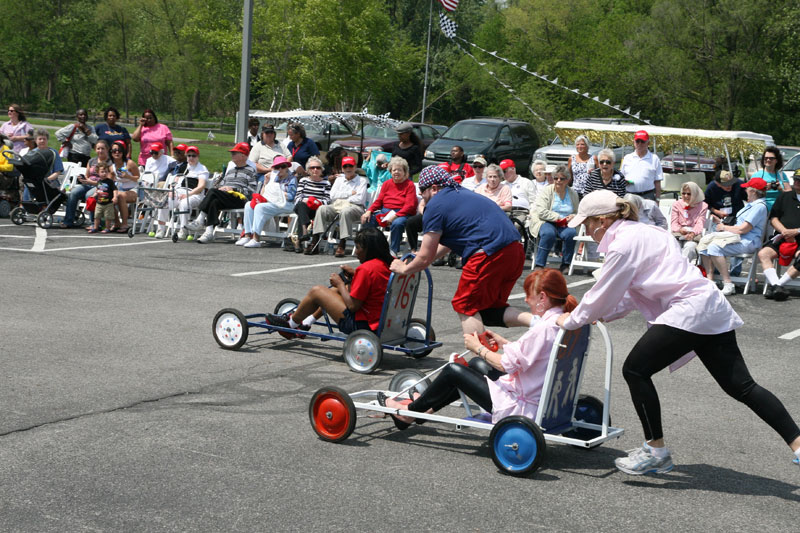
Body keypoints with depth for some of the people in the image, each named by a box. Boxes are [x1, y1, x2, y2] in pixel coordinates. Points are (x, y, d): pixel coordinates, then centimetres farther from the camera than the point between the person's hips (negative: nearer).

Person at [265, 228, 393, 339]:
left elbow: (352, 306, -19)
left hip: (362, 325, -9)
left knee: (316, 291, 2)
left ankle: (290, 323, 26)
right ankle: (305, 324, 37)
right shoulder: (386, 264, 3)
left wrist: (340, 284, -4)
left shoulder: (366, 269, -22)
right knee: (336, 289, 25)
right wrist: (354, 274, 8)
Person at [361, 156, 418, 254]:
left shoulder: (409, 185, 2)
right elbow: (378, 201, 15)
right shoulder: (386, 184, 18)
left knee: (397, 223, -40)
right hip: (384, 211, 5)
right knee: (366, 219, -19)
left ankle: (393, 251, -25)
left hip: (402, 213, -5)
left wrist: (395, 216, -21)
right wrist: (369, 211, -6)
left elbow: (409, 206, -8)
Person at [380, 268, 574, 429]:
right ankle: (427, 407, 32)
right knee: (476, 365, 23)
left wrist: (478, 348, -7)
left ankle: (410, 411, 21)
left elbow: (508, 364, -21)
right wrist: (503, 343, 15)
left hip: (522, 407, -10)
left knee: (453, 371, 2)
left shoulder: (544, 328, -25)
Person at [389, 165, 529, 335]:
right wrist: (419, 262, 37)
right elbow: (449, 242, 36)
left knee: (466, 307, 7)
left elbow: (425, 259, 3)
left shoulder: (435, 205, 0)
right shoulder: (462, 193, 27)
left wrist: (404, 268, 21)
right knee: (489, 309, 18)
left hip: (491, 254, -9)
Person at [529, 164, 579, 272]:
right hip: (546, 222, -3)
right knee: (549, 233, -37)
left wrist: (573, 217, -5)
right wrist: (559, 218, -15)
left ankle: (565, 265, -16)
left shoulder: (573, 193, 14)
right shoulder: (547, 191, 3)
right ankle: (539, 265, -28)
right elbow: (541, 212, -10)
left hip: (565, 225, 3)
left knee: (571, 233, -31)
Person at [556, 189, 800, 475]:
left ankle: (656, 451, 5)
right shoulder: (642, 233, 21)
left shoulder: (624, 244, -10)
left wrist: (571, 320, 9)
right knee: (740, 386, 8)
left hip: (688, 310, -10)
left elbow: (603, 296, -5)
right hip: (713, 310, 10)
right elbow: (629, 295, 26)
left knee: (635, 370, -3)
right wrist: (598, 315, 22)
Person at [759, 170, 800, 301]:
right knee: (763, 253, -24)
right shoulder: (785, 196, 19)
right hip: (782, 237, 4)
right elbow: (773, 218, 15)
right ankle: (776, 285, -36)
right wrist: (785, 232, -3)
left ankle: (774, 285, -31)